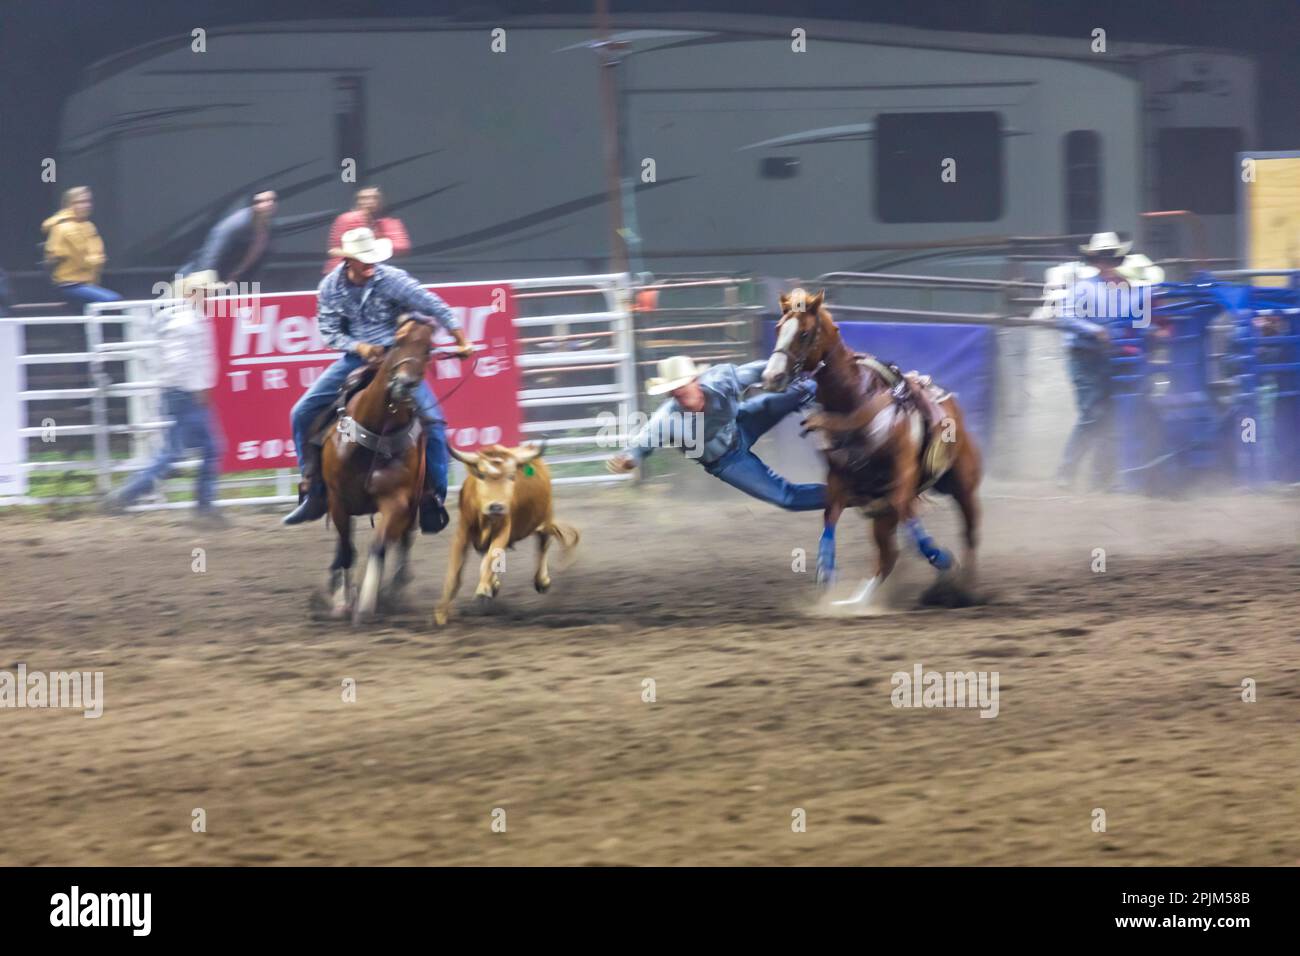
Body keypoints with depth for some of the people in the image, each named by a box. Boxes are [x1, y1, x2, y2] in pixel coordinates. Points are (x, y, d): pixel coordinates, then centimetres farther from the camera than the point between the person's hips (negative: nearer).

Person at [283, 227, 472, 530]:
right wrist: (359, 347, -19)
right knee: (303, 412, -7)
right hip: (355, 358, 3)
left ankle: (433, 499, -7)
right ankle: (313, 493, 4)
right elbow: (330, 332, -1)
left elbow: (435, 308, -12)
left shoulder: (391, 280, -15)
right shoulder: (330, 288, -6)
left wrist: (462, 343, -15)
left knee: (431, 421, -20)